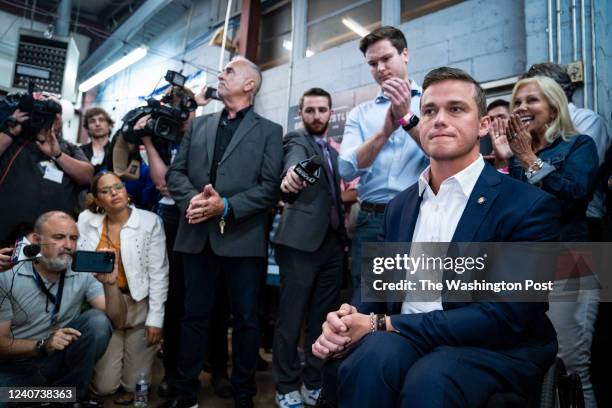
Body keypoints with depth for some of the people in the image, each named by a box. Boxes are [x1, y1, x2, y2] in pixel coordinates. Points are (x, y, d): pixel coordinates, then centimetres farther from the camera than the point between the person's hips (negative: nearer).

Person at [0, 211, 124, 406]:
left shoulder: (83, 273, -7)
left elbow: (117, 321, -13)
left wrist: (110, 285, -31)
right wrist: (43, 345, -27)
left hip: (62, 356, 3)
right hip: (16, 365, -3)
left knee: (98, 320, -22)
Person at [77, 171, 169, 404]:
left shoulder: (150, 221, -12)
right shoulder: (86, 220, -2)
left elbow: (158, 273, -11)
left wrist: (156, 318, -11)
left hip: (139, 308, -2)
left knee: (134, 385, 7)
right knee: (104, 386, 9)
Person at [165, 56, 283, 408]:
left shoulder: (269, 131, 3)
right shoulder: (199, 125, 16)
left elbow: (270, 187, -7)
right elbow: (175, 172, 10)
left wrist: (227, 206, -17)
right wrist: (191, 199, -10)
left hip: (243, 237, -3)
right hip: (198, 235, 4)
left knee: (246, 318, 7)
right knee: (195, 315, 12)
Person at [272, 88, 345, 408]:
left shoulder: (333, 151, 19)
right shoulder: (296, 140, -1)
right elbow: (295, 159, -26)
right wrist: (291, 173, -49)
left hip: (333, 241, 7)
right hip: (301, 239, -6)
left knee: (324, 316, 11)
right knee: (291, 316, 1)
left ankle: (314, 382, 25)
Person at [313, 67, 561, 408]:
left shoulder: (529, 206, -8)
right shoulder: (400, 206, 10)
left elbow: (504, 317, -16)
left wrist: (384, 325, -19)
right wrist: (349, 321, -13)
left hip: (494, 350, -3)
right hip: (400, 340, 4)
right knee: (375, 356, -30)